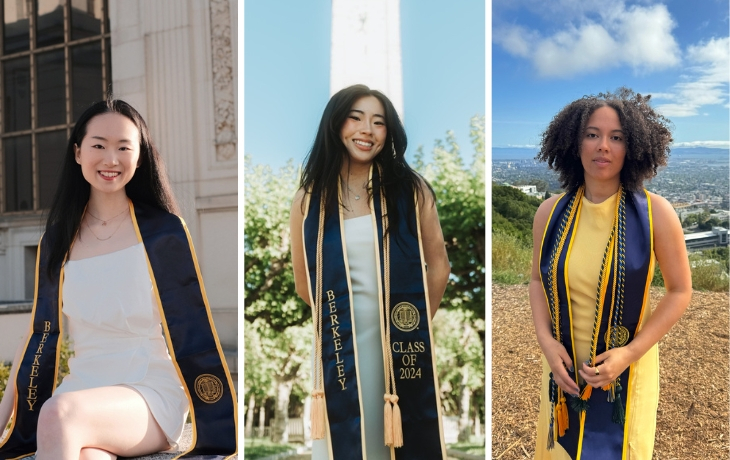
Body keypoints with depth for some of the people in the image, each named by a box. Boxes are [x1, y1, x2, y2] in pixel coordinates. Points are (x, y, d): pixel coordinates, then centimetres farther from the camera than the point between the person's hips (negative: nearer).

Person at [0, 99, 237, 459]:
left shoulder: (164, 231, -3)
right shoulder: (57, 240, 9)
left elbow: (193, 331, -2)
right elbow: (39, 334, 12)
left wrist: (229, 428, -5)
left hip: (152, 393, -2)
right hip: (83, 391, 2)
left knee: (59, 413, -32)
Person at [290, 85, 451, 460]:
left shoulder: (411, 190, 0)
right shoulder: (308, 200, 1)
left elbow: (438, 267, 6)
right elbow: (304, 284, 9)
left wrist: (415, 329, 6)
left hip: (400, 346, 0)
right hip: (341, 349, 0)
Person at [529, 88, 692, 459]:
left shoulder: (655, 213, -14)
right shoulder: (551, 213, -7)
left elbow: (680, 291, -6)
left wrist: (630, 353, -16)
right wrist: (546, 341, -9)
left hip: (627, 366, -2)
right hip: (564, 364, 2)